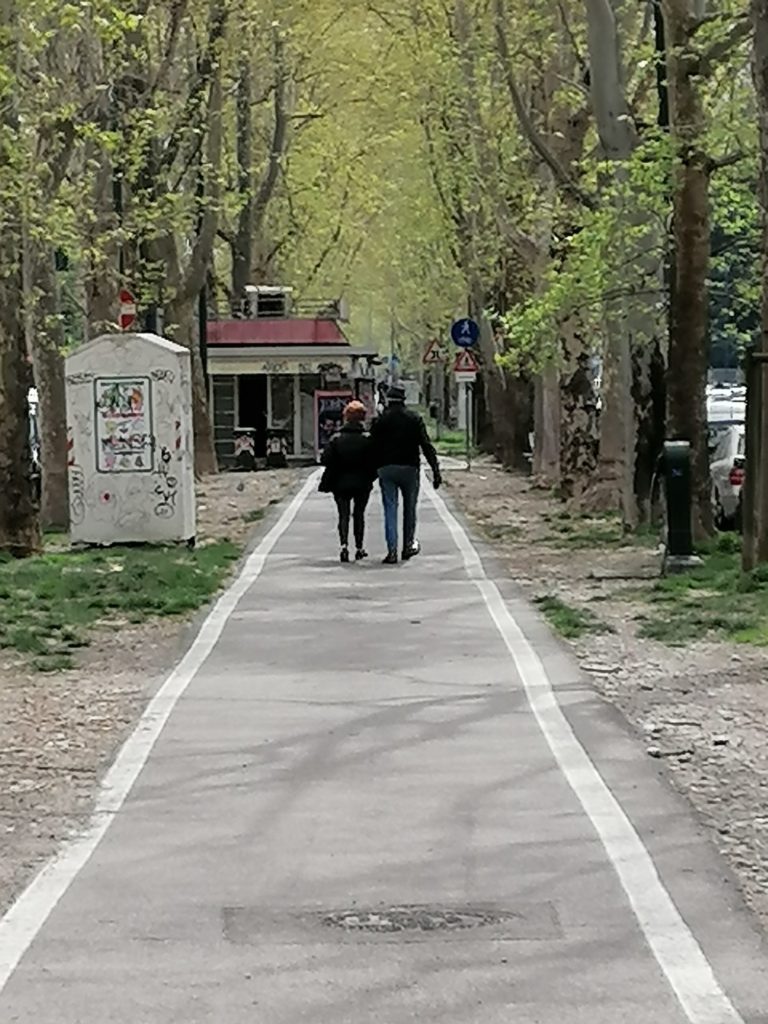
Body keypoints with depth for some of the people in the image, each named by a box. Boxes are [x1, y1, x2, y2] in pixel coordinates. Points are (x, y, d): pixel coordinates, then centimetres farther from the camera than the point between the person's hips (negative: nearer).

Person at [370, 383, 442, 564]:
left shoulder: (380, 421, 0)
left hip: (386, 469, 0)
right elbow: (426, 446, -4)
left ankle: (392, 551, -7)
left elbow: (373, 448, 0)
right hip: (409, 468, 0)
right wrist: (436, 471, -4)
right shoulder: (414, 419, 0)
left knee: (390, 509, 1)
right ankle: (408, 546, 21)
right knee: (409, 508, 15)